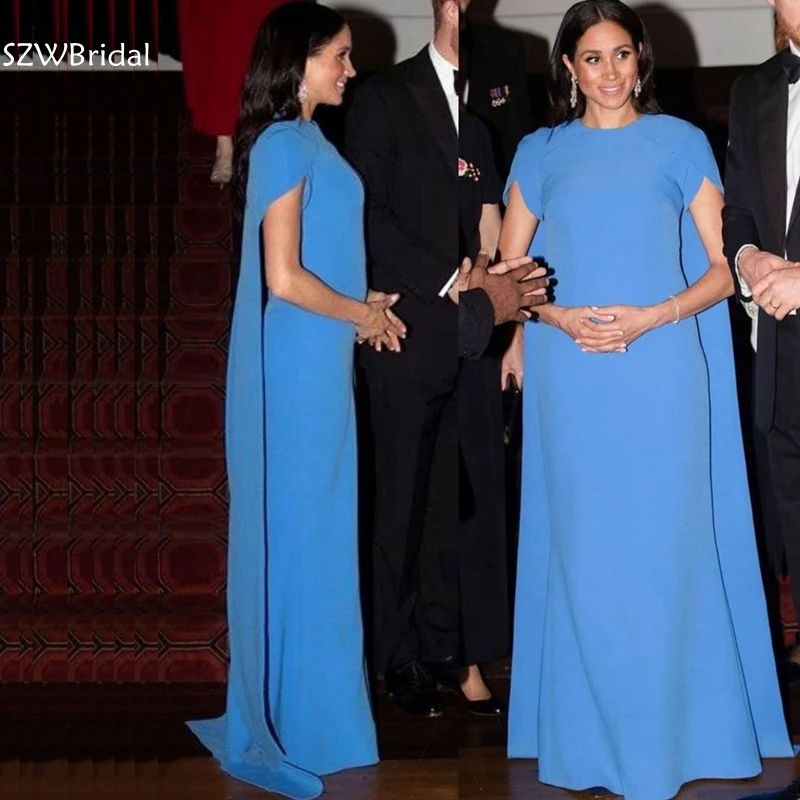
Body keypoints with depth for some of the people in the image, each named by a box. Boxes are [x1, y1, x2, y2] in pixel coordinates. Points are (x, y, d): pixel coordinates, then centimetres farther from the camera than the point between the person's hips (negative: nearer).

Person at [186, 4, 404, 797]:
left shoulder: (304, 141, 14)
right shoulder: (286, 144, -15)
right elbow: (284, 277, -20)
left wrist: (363, 305, 10)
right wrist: (360, 314, -7)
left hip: (315, 363, 9)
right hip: (297, 365, -9)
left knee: (312, 531, 15)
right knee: (295, 533, -1)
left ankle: (287, 708, 27)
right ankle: (287, 727, 10)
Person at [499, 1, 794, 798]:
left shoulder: (680, 142, 6)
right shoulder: (540, 152, 11)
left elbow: (723, 268, 3)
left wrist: (648, 318, -12)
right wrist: (560, 317, -7)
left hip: (659, 369, -1)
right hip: (571, 377, 1)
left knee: (661, 547, 0)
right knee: (584, 549, 5)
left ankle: (665, 733, 12)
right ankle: (591, 733, 16)